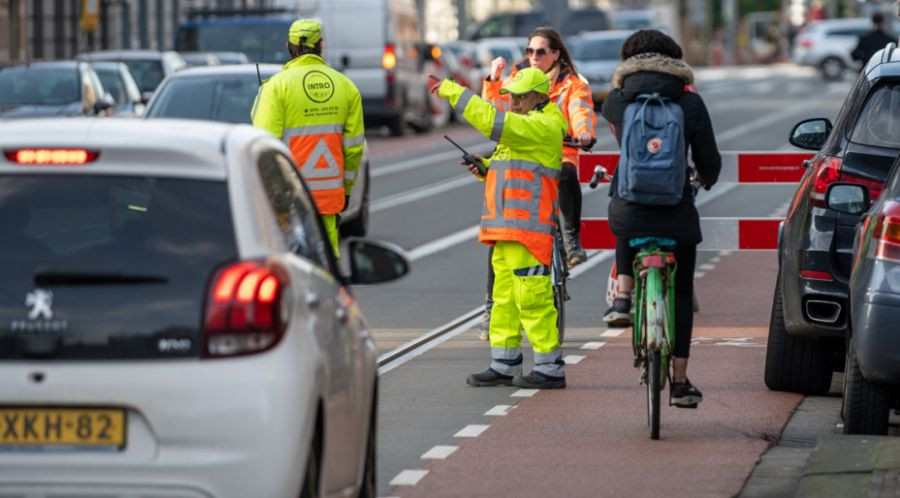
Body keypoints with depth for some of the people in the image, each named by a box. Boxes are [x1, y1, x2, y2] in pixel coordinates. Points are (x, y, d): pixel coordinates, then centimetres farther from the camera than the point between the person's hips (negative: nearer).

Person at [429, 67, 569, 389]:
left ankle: (550, 368, -7)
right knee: (504, 296, 10)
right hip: (505, 229, 11)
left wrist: (453, 92, -18)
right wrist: (486, 167, 11)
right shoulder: (522, 127, 24)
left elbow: (492, 121, -22)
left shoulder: (543, 127, -10)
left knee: (531, 296, -10)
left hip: (528, 228, -11)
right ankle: (504, 365, 14)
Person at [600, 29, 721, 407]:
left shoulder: (617, 102, 1)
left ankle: (623, 297, 20)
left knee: (625, 232, 37)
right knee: (681, 294, 12)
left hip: (628, 209, 1)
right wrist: (706, 179, 26)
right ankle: (680, 382, 10)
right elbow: (709, 161, 2)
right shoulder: (690, 103, -2)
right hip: (676, 213, -1)